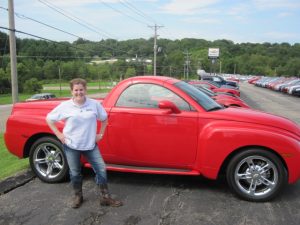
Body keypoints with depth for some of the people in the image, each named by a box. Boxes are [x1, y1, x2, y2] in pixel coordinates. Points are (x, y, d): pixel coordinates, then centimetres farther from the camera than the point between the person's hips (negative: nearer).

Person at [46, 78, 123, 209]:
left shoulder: (95, 104, -5)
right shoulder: (65, 106, -7)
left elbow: (104, 119, 11)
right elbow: (49, 119, 3)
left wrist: (100, 134, 4)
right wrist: (59, 134, -3)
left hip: (90, 145, 1)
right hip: (71, 145, -1)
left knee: (101, 169, 0)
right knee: (75, 173, 11)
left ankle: (105, 197, 15)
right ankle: (77, 196, 33)